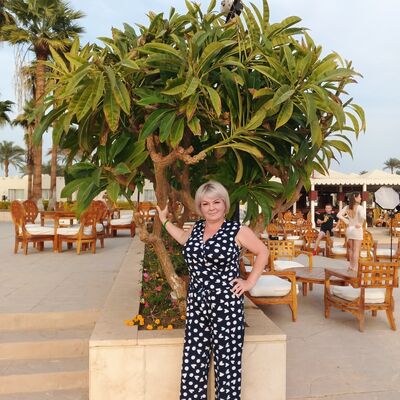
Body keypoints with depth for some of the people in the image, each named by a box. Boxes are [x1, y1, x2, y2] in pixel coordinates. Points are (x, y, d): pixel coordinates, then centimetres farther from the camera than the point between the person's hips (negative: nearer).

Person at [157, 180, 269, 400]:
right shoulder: (196, 228, 9)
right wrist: (165, 220, 36)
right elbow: (184, 240, 32)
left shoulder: (237, 230, -7)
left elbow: (263, 252, 3)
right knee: (193, 361, 10)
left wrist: (250, 282, -2)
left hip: (226, 305, -5)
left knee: (226, 362, 5)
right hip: (196, 303, 5)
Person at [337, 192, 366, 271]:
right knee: (356, 250, 2)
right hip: (357, 229, -5)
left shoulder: (347, 207, 2)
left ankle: (351, 266, 29)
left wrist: (345, 221, 0)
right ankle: (355, 267, 6)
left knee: (351, 249, 18)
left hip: (349, 229, 6)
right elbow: (363, 216, -33)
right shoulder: (360, 207, -15)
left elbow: (339, 215, -3)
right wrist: (361, 223, -18)